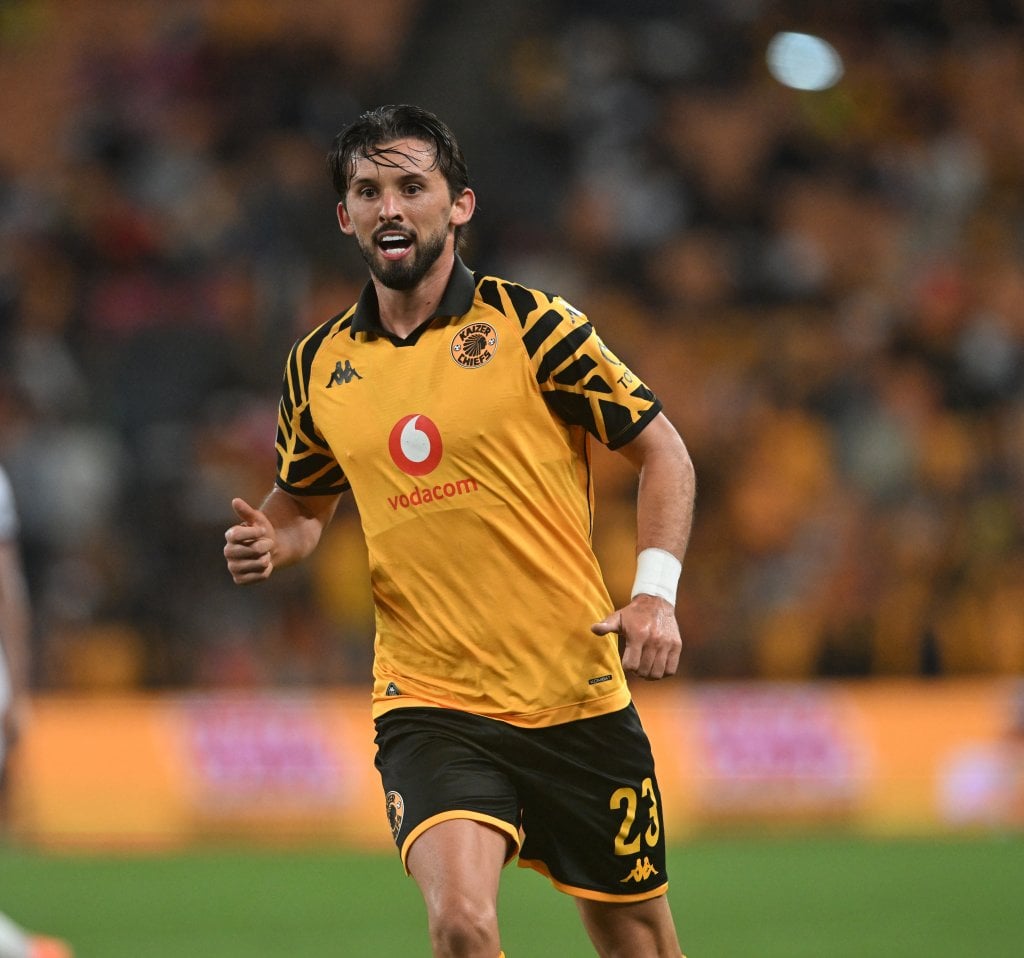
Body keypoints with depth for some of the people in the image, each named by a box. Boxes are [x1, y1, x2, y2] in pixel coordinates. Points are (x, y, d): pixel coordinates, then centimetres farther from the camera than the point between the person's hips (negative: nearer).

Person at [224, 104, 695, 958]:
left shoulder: (527, 324, -4)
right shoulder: (318, 365, 6)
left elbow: (662, 450, 2)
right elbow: (304, 505, 23)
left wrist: (655, 592, -12)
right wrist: (270, 544, -1)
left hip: (577, 695, -1)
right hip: (429, 704, 1)